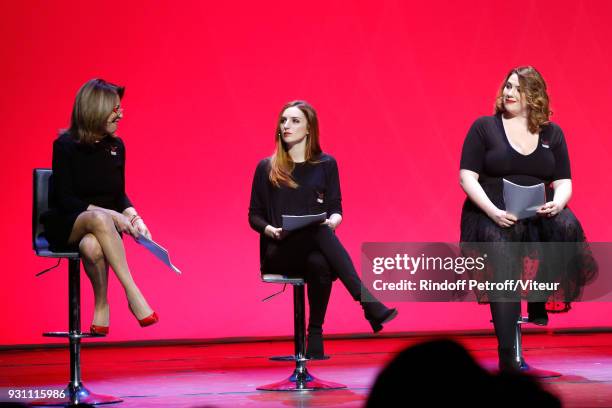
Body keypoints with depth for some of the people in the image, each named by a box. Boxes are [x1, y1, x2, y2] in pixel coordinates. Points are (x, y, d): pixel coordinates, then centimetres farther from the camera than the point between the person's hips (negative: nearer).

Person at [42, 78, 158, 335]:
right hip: (65, 225, -3)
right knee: (99, 218, -38)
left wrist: (133, 217, -9)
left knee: (91, 245, -36)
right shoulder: (65, 146, -10)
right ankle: (132, 293, -37)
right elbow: (65, 200, -14)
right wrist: (112, 216, -22)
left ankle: (101, 305, -16)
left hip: (104, 224, 3)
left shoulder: (116, 146, 4)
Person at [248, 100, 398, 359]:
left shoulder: (326, 165, 13)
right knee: (318, 231, -36)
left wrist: (332, 221, -15)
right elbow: (254, 215, 10)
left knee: (319, 263, -38)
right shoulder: (267, 168, 11)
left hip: (314, 248, 2)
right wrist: (270, 229, -12)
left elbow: (335, 209, 9)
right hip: (278, 252, -2)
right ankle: (369, 304, -48)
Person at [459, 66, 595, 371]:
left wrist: (558, 202, -15)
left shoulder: (552, 133, 12)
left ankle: (540, 300, -15)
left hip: (538, 214, 3)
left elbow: (563, 182, 10)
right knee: (501, 255, -32)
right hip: (491, 215, -2)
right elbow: (467, 177, -4)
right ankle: (506, 355, -31)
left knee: (567, 227, -30)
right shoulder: (484, 127, 3)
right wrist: (493, 212, -19)